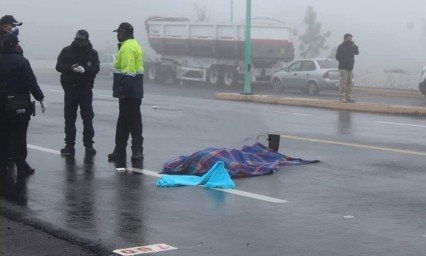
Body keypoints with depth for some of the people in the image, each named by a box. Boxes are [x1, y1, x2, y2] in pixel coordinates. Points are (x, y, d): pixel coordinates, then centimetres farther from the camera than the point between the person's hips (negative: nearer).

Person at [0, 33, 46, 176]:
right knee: (18, 136, -1)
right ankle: (21, 166, 2)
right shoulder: (21, 61, -14)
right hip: (19, 104, -5)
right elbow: (31, 82, -18)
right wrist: (41, 99, -12)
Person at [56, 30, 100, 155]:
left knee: (88, 117, 0)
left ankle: (89, 144, 6)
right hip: (70, 88, 1)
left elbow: (96, 68, -8)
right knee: (69, 118, 5)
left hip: (85, 88, -1)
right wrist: (70, 67, -21)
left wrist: (85, 69, -28)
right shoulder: (67, 51, 4)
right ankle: (69, 144, 11)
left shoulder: (92, 53, 3)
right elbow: (59, 66, -3)